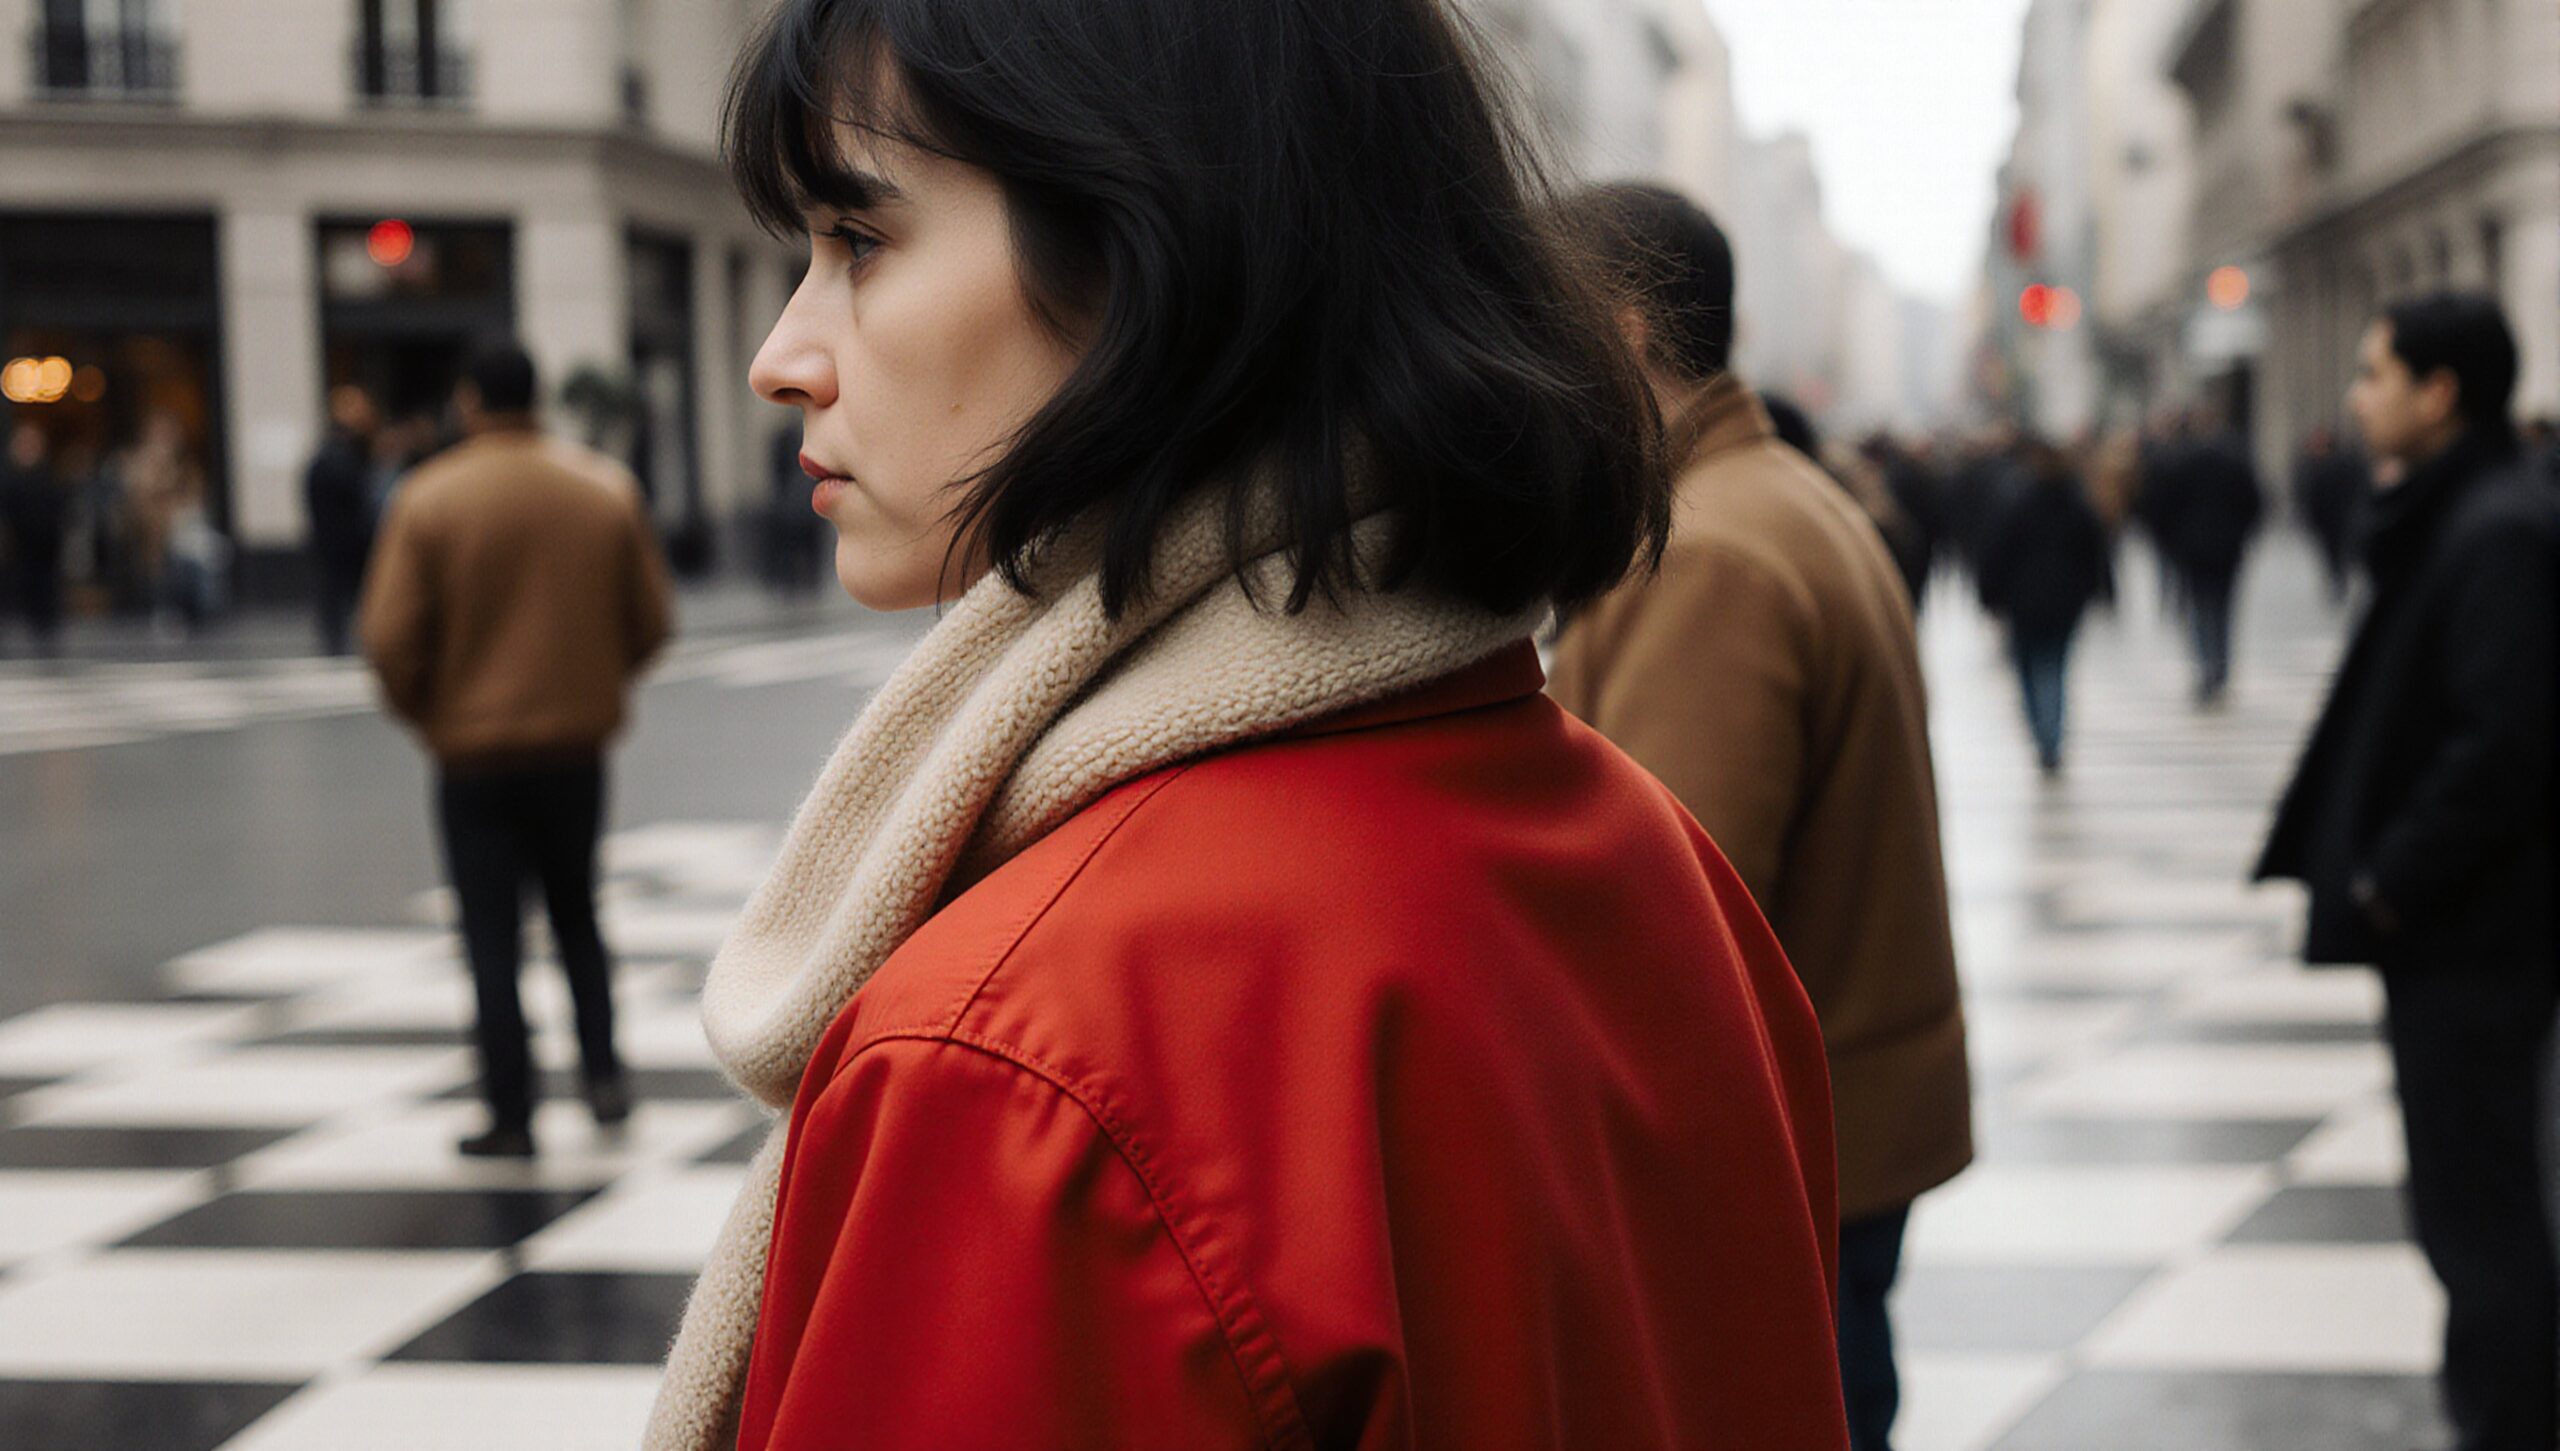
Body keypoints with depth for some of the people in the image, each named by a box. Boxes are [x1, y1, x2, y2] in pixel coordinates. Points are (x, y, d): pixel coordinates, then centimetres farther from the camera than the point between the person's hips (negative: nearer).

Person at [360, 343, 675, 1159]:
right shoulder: (606, 489, -1)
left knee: (492, 939, 4)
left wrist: (421, 712, 7)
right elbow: (652, 623, 2)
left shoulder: (429, 500, -10)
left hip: (473, 753, -3)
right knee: (576, 916, 19)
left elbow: (390, 639, -12)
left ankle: (511, 1116, 3)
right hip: (577, 746, 3)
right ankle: (604, 1074, 7)